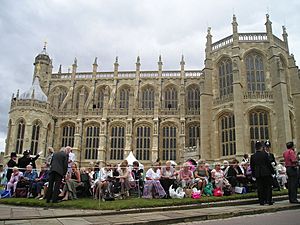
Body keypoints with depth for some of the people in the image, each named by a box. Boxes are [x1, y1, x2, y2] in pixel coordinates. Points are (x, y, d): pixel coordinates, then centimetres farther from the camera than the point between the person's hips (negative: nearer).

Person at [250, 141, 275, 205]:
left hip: (257, 174, 3)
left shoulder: (253, 156, 2)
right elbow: (269, 163, -6)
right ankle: (269, 200, 7)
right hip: (266, 173, -3)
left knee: (260, 188, 6)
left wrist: (253, 174, 15)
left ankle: (261, 201, 7)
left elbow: (252, 166, 7)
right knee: (268, 187, 7)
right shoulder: (264, 154, -9)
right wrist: (272, 171, 4)